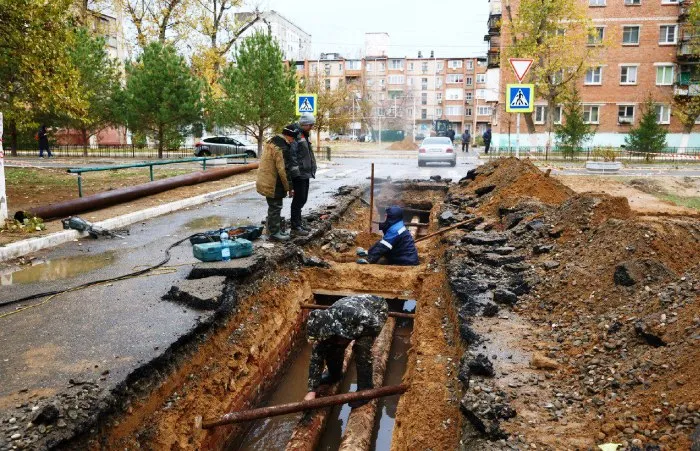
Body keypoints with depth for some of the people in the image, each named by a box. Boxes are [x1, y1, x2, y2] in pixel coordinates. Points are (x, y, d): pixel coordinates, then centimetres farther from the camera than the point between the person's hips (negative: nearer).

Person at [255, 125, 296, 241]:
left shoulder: (272, 142, 10)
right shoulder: (282, 148, -22)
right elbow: (283, 170, -24)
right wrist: (289, 187, -15)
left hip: (266, 181, 10)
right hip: (273, 184, -10)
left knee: (274, 206, 20)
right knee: (276, 207, 0)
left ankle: (272, 229, 30)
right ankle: (274, 233, 8)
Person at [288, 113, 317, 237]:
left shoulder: (304, 136, 18)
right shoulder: (295, 135, -14)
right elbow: (292, 155, -22)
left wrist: (311, 170, 23)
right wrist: (295, 171, -24)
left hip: (305, 173, 10)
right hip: (299, 174, -10)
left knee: (303, 199, 15)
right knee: (299, 199, -6)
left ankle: (299, 223, 25)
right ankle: (295, 227, 0)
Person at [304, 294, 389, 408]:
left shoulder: (353, 316, -44)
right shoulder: (323, 326, -23)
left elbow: (376, 325, -33)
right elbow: (316, 356, -16)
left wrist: (349, 334, -25)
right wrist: (312, 390, -18)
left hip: (377, 308, -5)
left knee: (361, 349, -22)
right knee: (331, 346, -2)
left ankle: (365, 389, -5)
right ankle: (334, 374, 26)